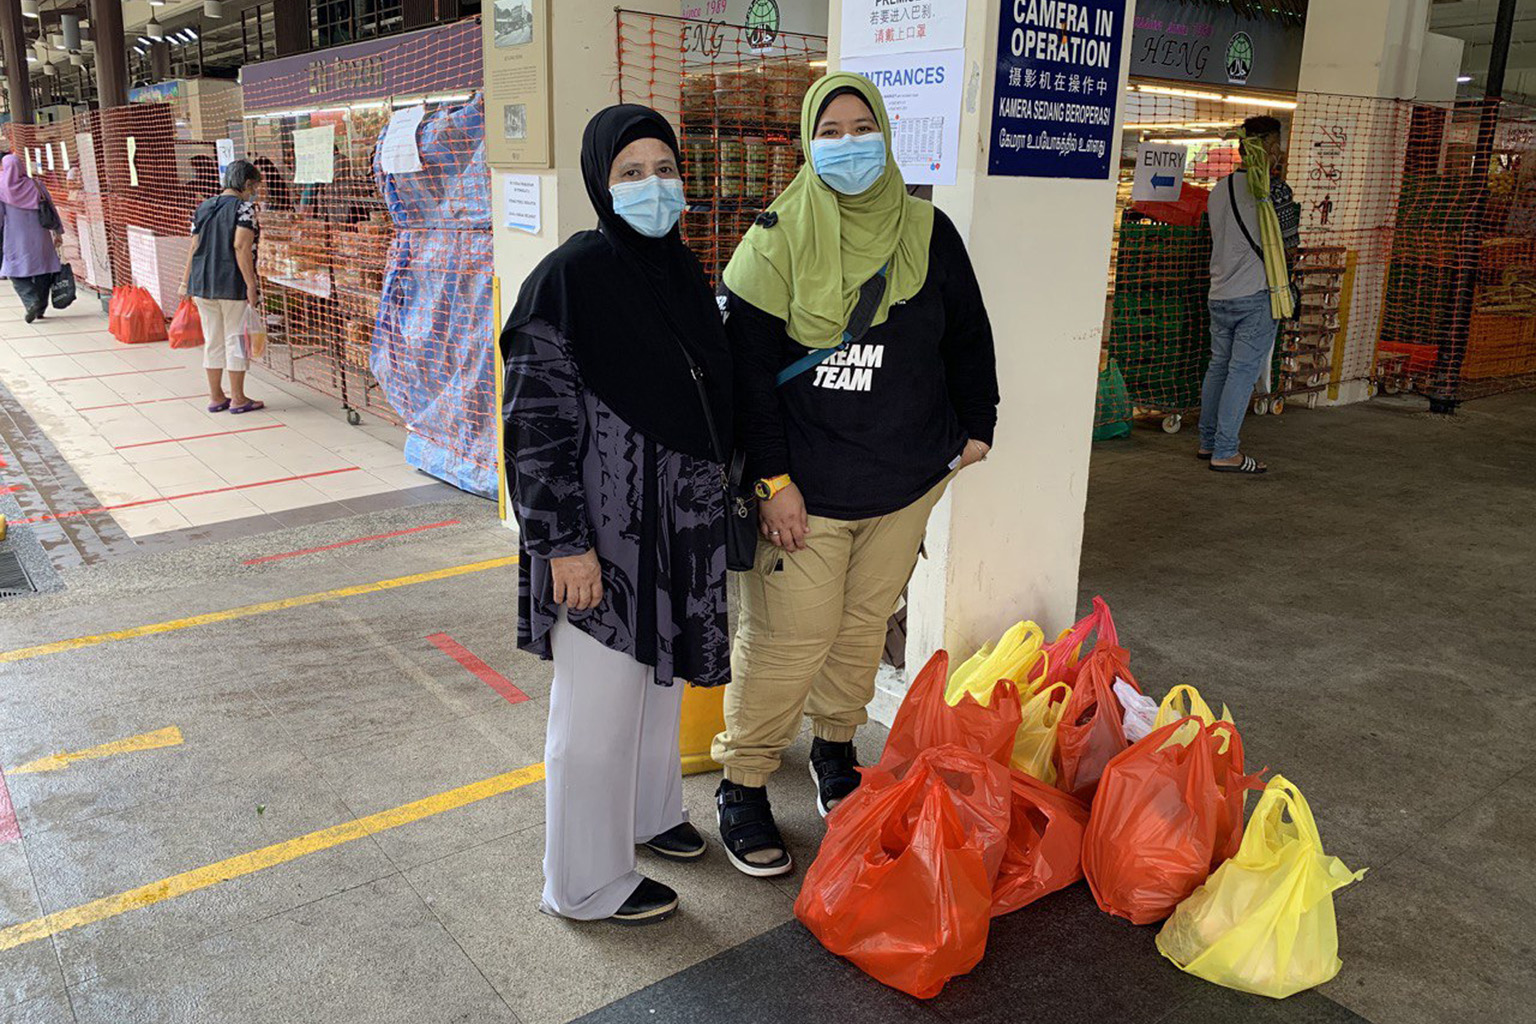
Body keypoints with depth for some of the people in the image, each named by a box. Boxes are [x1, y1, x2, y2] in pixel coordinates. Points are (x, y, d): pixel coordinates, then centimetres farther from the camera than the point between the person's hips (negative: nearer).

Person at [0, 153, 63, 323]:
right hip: (39, 236, 2)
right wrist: (58, 232, 11)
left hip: (15, 240, -2)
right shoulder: (36, 186, 1)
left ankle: (32, 301, -17)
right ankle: (41, 307, 11)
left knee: (17, 273, 5)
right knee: (42, 271, 10)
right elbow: (50, 209, 4)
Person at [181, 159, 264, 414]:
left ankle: (215, 397, 19)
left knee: (212, 340, 12)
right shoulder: (244, 207, -7)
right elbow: (241, 246, -17)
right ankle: (238, 399, 8)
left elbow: (194, 247, 11)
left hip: (202, 282, 6)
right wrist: (251, 284, -18)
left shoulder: (203, 208, 12)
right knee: (234, 338, 2)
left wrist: (186, 281, 16)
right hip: (232, 283, -6)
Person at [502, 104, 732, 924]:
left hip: (680, 525, 8)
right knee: (597, 709, 4)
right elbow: (537, 424, -18)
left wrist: (721, 502, 18)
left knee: (661, 679, 23)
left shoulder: (681, 272, 7)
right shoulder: (569, 279, -16)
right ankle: (587, 883, 24)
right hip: (605, 534, -8)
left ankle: (648, 812, 47)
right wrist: (564, 542, -20)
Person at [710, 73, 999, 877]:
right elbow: (749, 367, -9)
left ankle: (836, 749, 37)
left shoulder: (927, 232, 4)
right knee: (787, 636, -2)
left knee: (866, 624, 15)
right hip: (806, 485, -4)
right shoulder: (779, 239, -6)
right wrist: (773, 479, -13)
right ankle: (741, 786, 16)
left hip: (905, 479, 4)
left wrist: (975, 425, 13)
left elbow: (967, 337, 15)